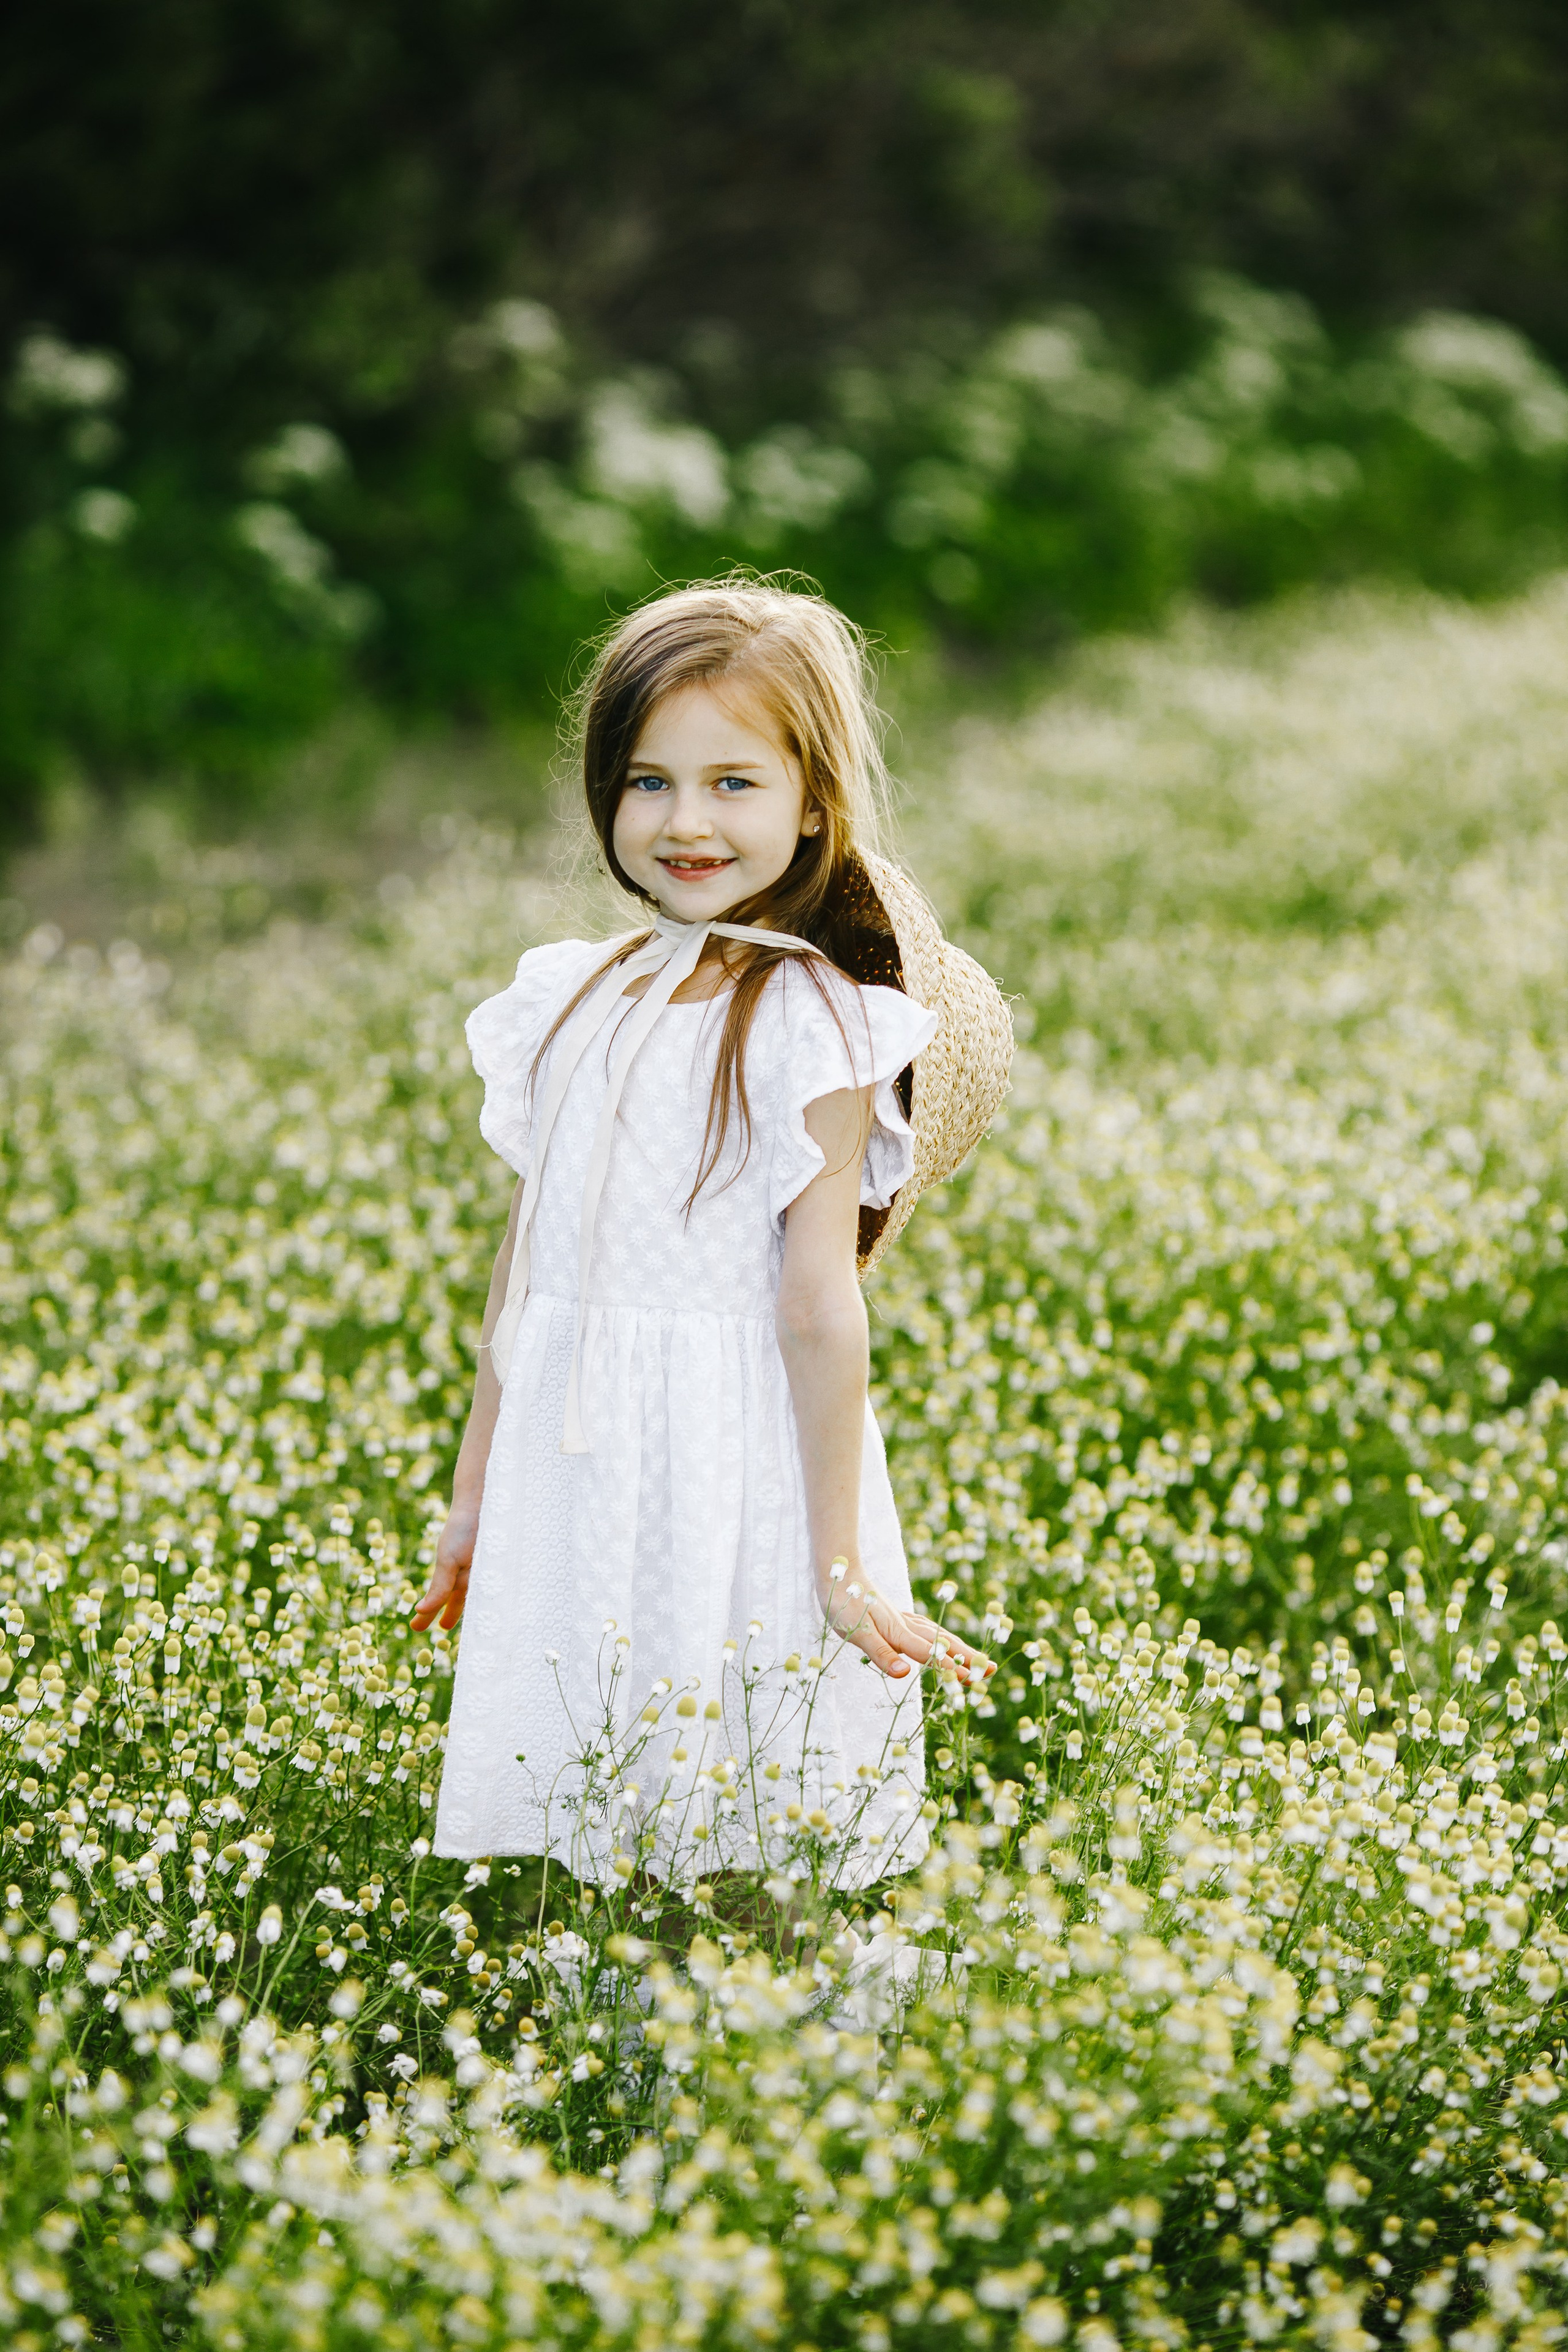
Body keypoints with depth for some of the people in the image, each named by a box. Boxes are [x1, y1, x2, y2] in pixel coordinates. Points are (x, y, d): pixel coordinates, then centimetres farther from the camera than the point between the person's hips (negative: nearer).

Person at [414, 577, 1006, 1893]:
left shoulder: (810, 1022, -10)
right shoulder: (576, 1003, 8)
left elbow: (818, 1305, -14)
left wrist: (841, 1565, -14)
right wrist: (473, 1496, 19)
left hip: (738, 1479, -5)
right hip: (571, 1475, 5)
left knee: (737, 1865, -2)